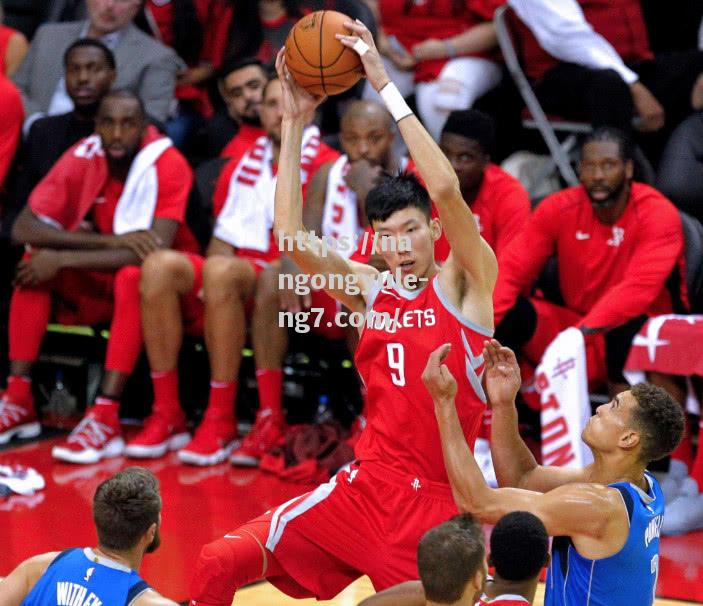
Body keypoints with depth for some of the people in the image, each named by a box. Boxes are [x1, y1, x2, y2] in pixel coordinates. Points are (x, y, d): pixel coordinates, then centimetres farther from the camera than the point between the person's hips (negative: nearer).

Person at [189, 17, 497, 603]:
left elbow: (445, 189, -20)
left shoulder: (467, 282, -4)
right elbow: (292, 236, -4)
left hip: (436, 500, -4)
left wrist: (387, 86, -19)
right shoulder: (368, 288, 9)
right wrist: (294, 120, -5)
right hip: (367, 485, 4)